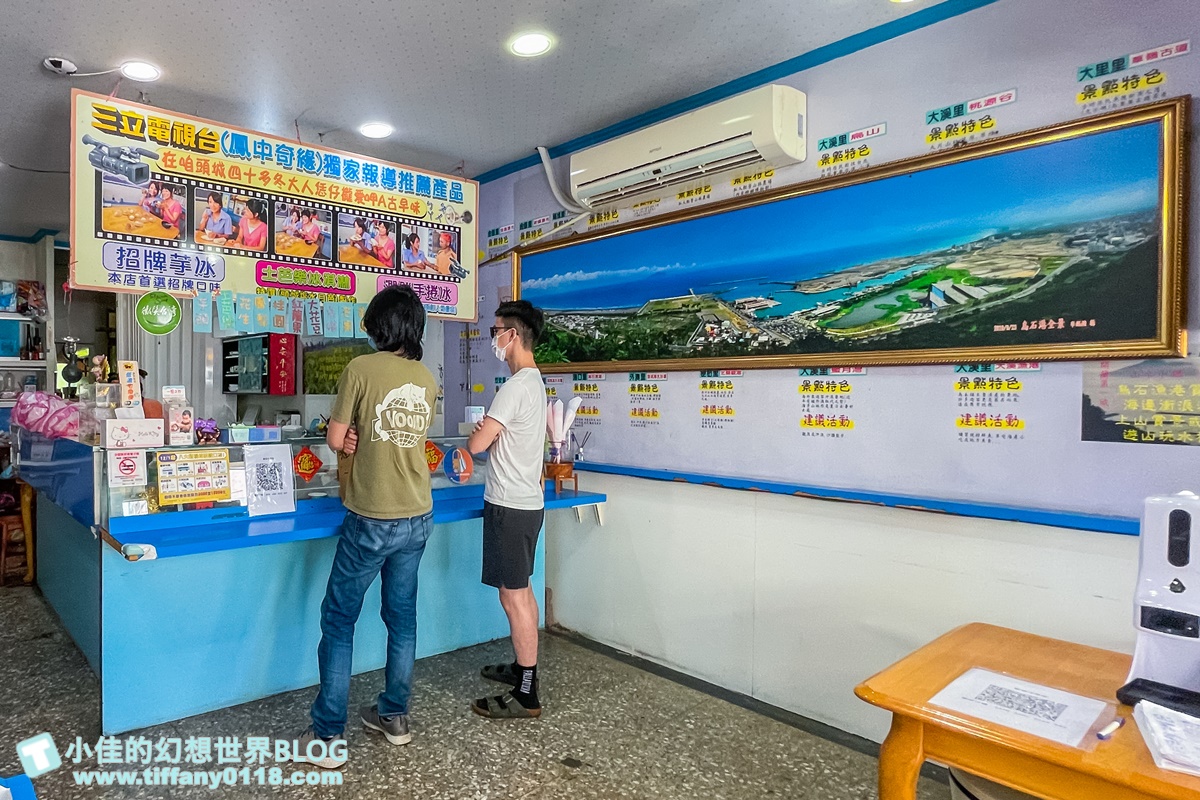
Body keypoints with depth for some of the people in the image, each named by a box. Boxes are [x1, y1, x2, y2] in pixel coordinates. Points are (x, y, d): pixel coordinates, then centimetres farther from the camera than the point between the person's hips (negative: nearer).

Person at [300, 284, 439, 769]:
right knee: (402, 616, 16)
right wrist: (365, 440, 2)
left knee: (339, 620, 7)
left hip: (372, 519, -5)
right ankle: (394, 716, 29)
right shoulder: (427, 380, 5)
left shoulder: (362, 369, -11)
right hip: (418, 516, 6)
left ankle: (328, 737, 14)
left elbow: (335, 441, -5)